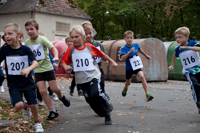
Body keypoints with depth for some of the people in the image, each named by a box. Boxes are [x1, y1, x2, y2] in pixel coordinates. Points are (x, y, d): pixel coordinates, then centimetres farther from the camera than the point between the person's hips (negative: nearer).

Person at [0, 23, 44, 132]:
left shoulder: (25, 49, -8)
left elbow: (35, 63, -18)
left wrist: (28, 69, -39)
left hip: (28, 82, 0)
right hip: (14, 84, 0)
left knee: (33, 105, 1)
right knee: (18, 105, -19)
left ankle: (37, 123, 30)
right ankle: (26, 107, 19)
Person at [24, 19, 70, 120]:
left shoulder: (42, 39, -12)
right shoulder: (27, 43, 2)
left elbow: (53, 48, -18)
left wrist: (55, 57, -36)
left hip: (47, 67, -3)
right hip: (37, 70, 3)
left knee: (54, 88, -3)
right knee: (42, 91, -7)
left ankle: (61, 97, 34)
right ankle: (53, 111, 4)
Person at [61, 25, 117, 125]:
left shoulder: (90, 47, -4)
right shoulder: (71, 50, -1)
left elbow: (102, 54, 10)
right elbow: (64, 61, 6)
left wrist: (112, 61, 16)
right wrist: (65, 66, -16)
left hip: (93, 75, -3)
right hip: (81, 79, 3)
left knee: (95, 94, -27)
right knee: (90, 100, 5)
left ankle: (107, 106, 3)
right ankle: (106, 114, 25)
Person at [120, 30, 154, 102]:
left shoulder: (136, 45, -5)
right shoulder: (124, 49, -18)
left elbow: (140, 50, 20)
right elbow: (122, 59, -34)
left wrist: (146, 55, 34)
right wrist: (130, 51, -41)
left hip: (137, 66, 1)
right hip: (129, 68, -1)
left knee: (142, 77, -26)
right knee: (128, 82, 19)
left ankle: (147, 94, -27)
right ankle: (125, 88, 57)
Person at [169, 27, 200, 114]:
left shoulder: (193, 43, -7)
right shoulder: (177, 49, 2)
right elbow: (175, 55, 26)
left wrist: (186, 47, -33)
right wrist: (172, 65, 25)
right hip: (188, 71, 0)